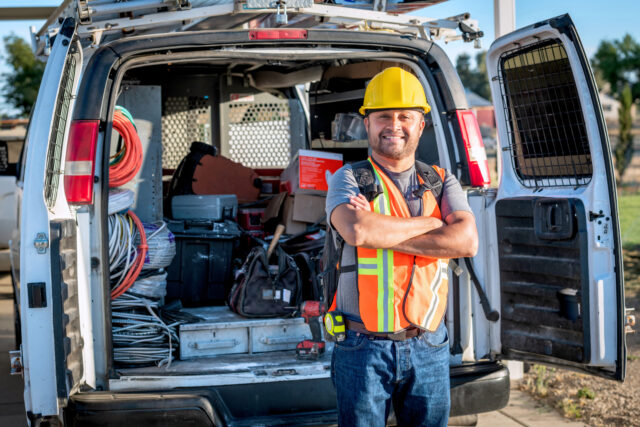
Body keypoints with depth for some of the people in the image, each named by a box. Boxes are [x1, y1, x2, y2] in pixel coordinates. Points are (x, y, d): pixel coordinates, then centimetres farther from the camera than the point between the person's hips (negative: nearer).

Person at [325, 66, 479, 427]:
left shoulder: (441, 182, 10)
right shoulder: (348, 179, 2)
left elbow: (467, 241, -9)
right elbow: (356, 230, -21)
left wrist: (382, 232, -14)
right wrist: (429, 223, -10)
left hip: (429, 347, 3)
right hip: (363, 347, -2)